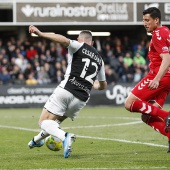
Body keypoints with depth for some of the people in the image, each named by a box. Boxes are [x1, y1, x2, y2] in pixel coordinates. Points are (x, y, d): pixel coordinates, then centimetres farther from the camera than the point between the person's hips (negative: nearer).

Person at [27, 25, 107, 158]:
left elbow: (64, 40, -19)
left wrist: (40, 33, -25)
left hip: (66, 89, -6)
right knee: (56, 121, 30)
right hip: (82, 99, 6)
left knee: (44, 122, -4)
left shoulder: (79, 46, 4)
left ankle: (65, 137, -29)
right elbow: (103, 85, 31)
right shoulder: (99, 59, 21)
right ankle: (37, 140, 46)